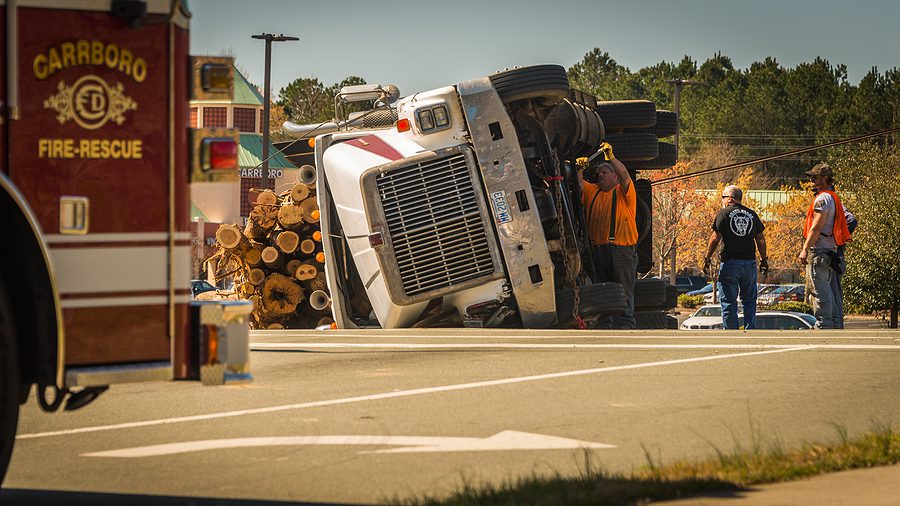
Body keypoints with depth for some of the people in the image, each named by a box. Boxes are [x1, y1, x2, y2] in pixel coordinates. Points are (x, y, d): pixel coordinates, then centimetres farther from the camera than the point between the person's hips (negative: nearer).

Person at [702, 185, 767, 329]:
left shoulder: (724, 213, -2)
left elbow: (715, 238, -7)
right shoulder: (752, 214, 11)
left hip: (730, 263, -4)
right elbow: (760, 239, 11)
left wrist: (707, 258, -1)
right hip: (750, 263, 4)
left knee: (728, 301, 0)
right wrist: (764, 260, 18)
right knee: (749, 301, 11)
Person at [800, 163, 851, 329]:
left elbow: (816, 227, -17)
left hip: (819, 251, -10)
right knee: (832, 292, 11)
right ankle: (835, 324, 12)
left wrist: (805, 250, -15)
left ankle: (824, 324, -13)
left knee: (819, 291, -10)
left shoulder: (823, 198, -12)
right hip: (832, 251, 10)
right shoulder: (835, 198, 19)